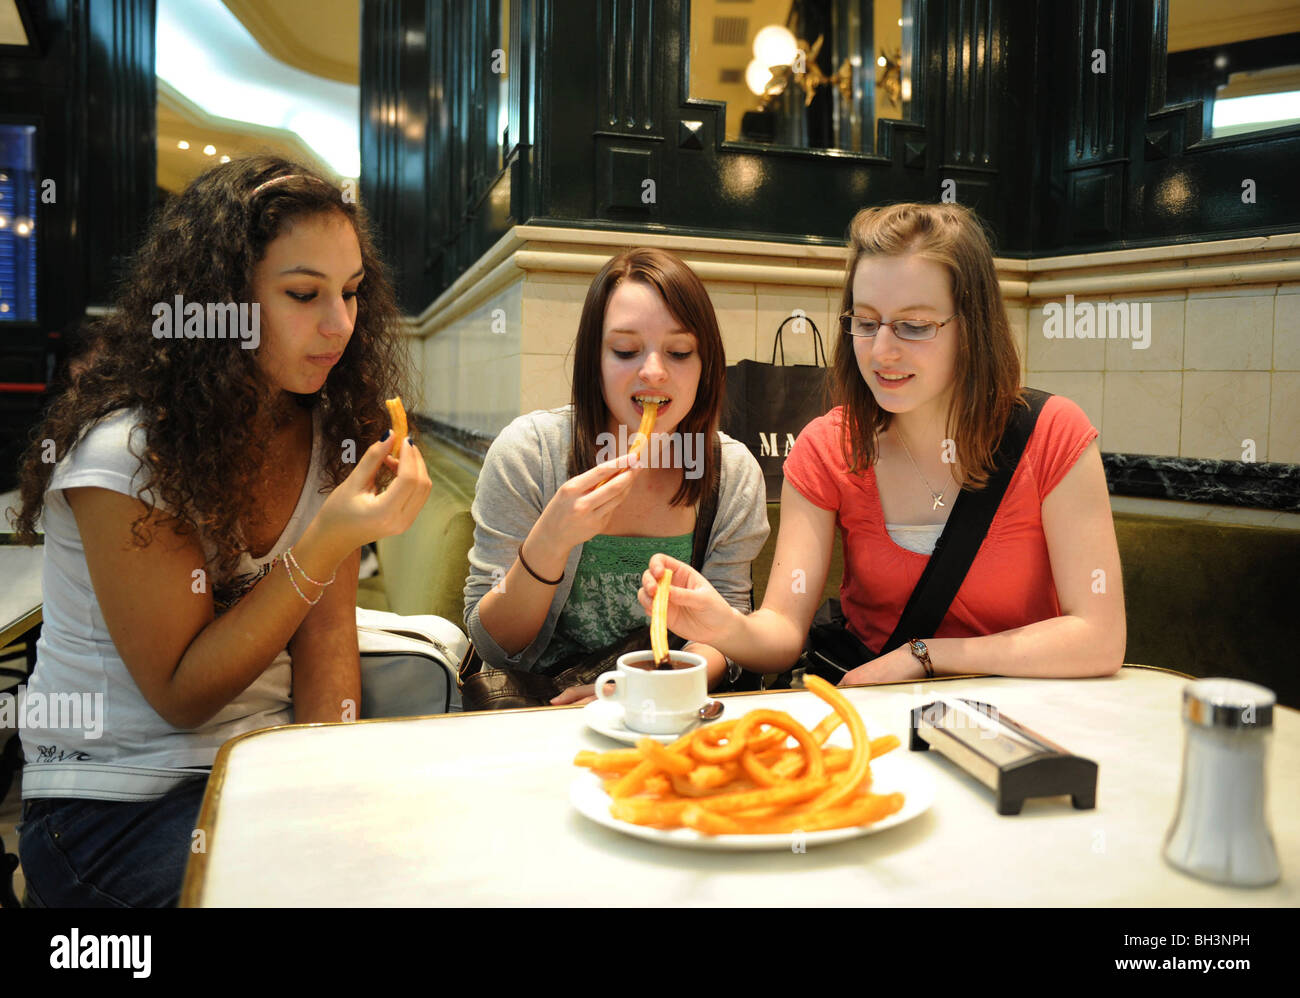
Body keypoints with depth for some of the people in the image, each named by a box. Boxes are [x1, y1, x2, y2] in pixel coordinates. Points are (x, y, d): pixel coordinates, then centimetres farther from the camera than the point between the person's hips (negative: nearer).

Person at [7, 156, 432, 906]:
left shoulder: (326, 433, 0)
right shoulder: (125, 452, -18)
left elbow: (326, 633, -1)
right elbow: (181, 694, -16)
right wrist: (327, 542, -28)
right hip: (118, 803, -5)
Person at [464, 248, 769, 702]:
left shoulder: (735, 472, -6)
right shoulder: (526, 452, -13)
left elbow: (722, 634, -1)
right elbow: (492, 647, -9)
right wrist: (548, 545, -28)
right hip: (534, 707, -2)